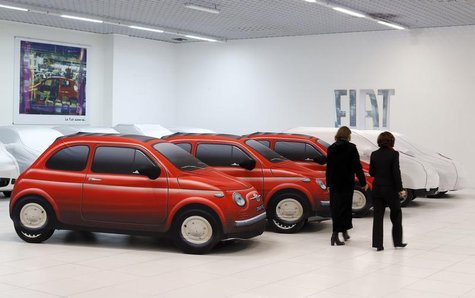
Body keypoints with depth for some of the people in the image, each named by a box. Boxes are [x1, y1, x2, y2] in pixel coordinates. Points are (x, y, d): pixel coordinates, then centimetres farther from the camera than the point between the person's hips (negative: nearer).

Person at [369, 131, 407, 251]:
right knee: (396, 215, 14)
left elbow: (371, 172, 5)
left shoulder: (374, 154, 1)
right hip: (390, 189, -3)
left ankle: (377, 244, 5)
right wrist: (400, 189, -10)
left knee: (378, 216, 7)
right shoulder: (394, 154, -11)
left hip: (377, 188, 3)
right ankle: (397, 242, 20)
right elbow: (396, 173, -14)